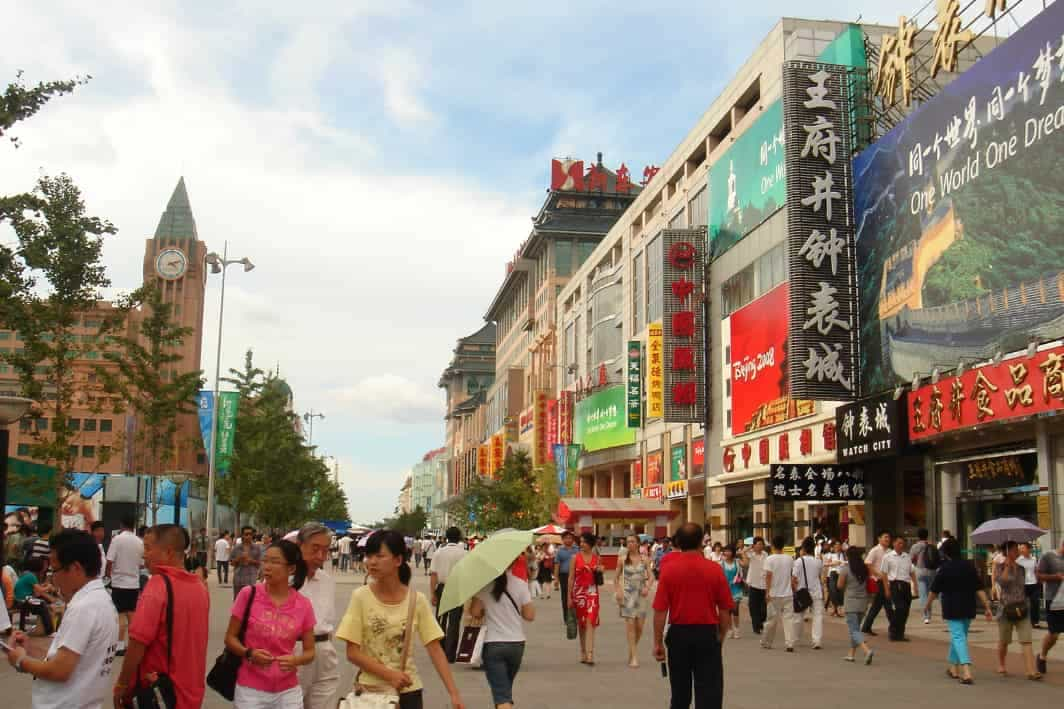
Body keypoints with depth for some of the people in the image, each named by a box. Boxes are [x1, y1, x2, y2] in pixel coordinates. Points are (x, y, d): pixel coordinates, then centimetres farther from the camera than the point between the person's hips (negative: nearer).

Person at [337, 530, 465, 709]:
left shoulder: (417, 600, -5)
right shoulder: (361, 597, -8)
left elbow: (435, 649, -4)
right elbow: (353, 653, -8)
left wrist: (454, 693, -11)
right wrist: (390, 674, -19)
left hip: (408, 691, 1)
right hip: (370, 691, -1)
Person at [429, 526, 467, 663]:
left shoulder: (438, 552, -1)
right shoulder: (464, 554, -8)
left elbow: (433, 574, -3)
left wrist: (433, 593, 2)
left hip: (441, 588, 2)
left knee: (440, 620, 16)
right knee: (454, 623, 4)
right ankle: (450, 655, 4)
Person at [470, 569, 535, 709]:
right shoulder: (520, 584, -4)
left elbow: (474, 612, -9)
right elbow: (530, 615, -3)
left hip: (493, 645, -3)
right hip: (516, 644, 3)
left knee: (502, 695, -6)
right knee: (505, 688, 24)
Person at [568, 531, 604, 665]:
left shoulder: (597, 558, 5)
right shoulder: (576, 558, 1)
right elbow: (571, 578, 1)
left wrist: (600, 571, -6)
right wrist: (569, 596, -2)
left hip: (592, 592, 0)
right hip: (578, 592, 0)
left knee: (590, 622, -12)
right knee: (581, 623, 8)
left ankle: (589, 654, -16)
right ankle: (583, 653, 20)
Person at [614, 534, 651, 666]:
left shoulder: (644, 559, 3)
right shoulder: (622, 559, 1)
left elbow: (650, 577, 4)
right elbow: (617, 578, 7)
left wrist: (647, 587, -13)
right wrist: (618, 591, -7)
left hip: (641, 594, 1)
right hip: (627, 594, -1)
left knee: (639, 626, 4)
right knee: (630, 624, -8)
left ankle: (632, 650, 28)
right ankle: (634, 656, -4)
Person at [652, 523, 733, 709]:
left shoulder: (669, 569, -7)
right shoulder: (714, 569, -6)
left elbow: (660, 610, -8)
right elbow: (725, 610, -1)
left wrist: (658, 642, 0)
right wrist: (721, 637, 13)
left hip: (679, 634, 1)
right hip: (707, 634, -1)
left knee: (680, 690, 16)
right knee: (709, 691, 4)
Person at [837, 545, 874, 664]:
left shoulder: (845, 569, -12)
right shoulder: (865, 568, 2)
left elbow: (840, 585, -7)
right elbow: (868, 584, 9)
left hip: (851, 602, -6)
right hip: (863, 601, 6)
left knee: (854, 630, -5)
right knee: (856, 628, 19)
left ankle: (867, 650, -26)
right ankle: (851, 654, 24)